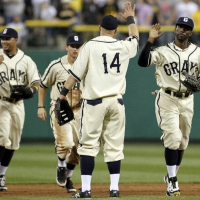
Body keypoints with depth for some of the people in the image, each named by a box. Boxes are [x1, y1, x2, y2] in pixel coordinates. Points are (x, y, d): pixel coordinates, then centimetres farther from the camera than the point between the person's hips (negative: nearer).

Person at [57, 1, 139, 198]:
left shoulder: (90, 46, -5)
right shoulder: (123, 47, 5)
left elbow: (75, 73, -7)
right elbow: (135, 38, 29)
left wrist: (62, 95, 1)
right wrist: (130, 18, 44)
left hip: (94, 102, -3)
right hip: (116, 102, 3)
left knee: (88, 145, -1)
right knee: (114, 146, 8)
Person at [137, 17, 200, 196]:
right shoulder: (163, 51, -6)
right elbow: (142, 62, -20)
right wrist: (150, 40, -26)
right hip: (167, 99, -4)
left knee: (182, 142, 11)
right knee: (173, 138, -14)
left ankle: (171, 177, 29)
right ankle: (172, 181, -8)